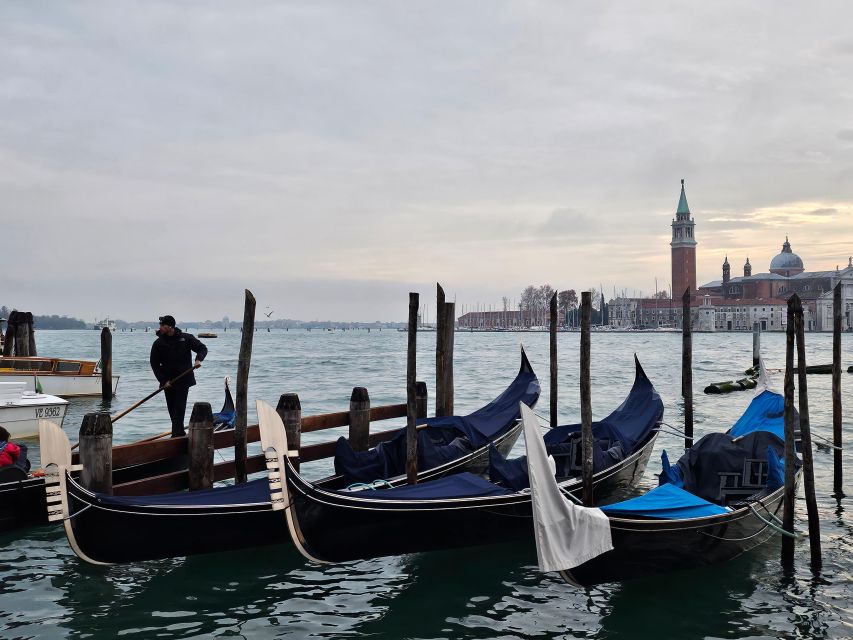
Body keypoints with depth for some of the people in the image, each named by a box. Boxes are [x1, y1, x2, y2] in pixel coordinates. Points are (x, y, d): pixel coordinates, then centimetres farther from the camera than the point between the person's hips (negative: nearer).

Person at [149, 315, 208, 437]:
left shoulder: (186, 338, -3)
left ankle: (176, 434, -11)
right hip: (168, 382, 2)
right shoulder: (158, 343, -1)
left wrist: (198, 359, -13)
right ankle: (180, 433, 22)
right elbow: (154, 364, 1)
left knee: (179, 408, -8)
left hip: (183, 380, -2)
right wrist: (163, 380, -7)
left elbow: (202, 348, 8)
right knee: (172, 409, 8)